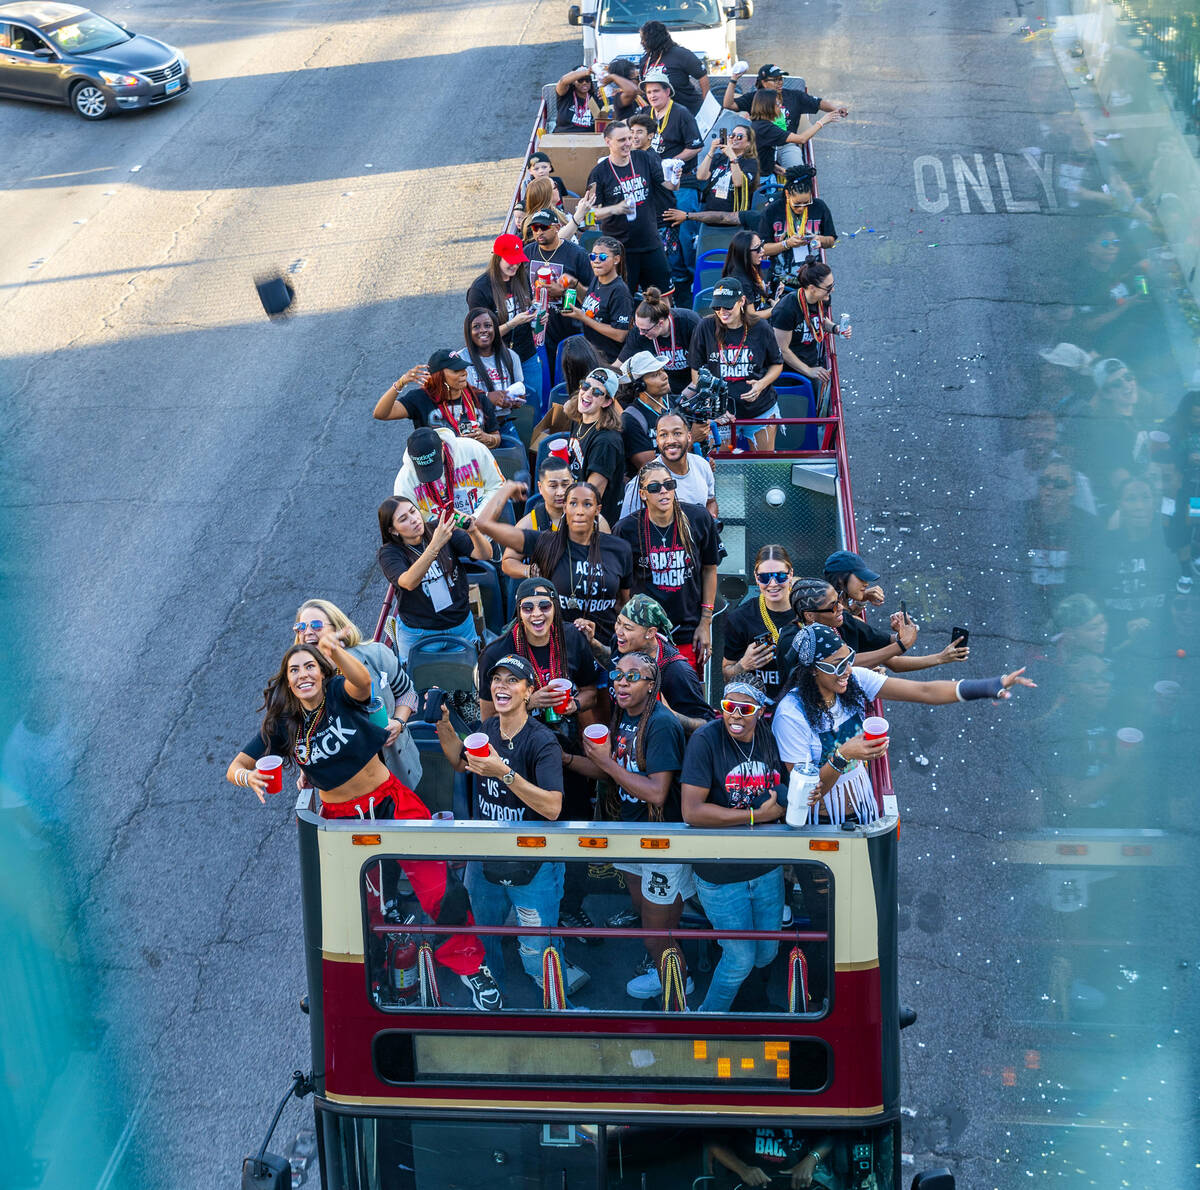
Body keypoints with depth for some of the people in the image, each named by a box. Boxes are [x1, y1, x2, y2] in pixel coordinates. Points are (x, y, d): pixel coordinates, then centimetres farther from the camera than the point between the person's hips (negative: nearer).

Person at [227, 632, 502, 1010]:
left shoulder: (339, 694, -12)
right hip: (341, 819, 3)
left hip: (391, 804, -3)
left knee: (439, 891, -11)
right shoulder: (281, 724, -3)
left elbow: (362, 680, -36)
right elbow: (234, 768, -2)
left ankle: (470, 967, 12)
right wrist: (245, 776, -28)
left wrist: (335, 650, -58)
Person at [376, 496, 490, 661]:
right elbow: (409, 582, -36)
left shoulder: (440, 529, -8)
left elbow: (485, 555, -12)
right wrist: (435, 545, -47)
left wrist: (473, 531, -35)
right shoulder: (388, 553, -15)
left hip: (461, 625, 2)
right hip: (418, 633, -2)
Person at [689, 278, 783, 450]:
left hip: (761, 410, 1)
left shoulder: (761, 329, -6)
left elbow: (777, 364, 8)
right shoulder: (706, 327, -7)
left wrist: (762, 384, -11)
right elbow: (696, 368, 4)